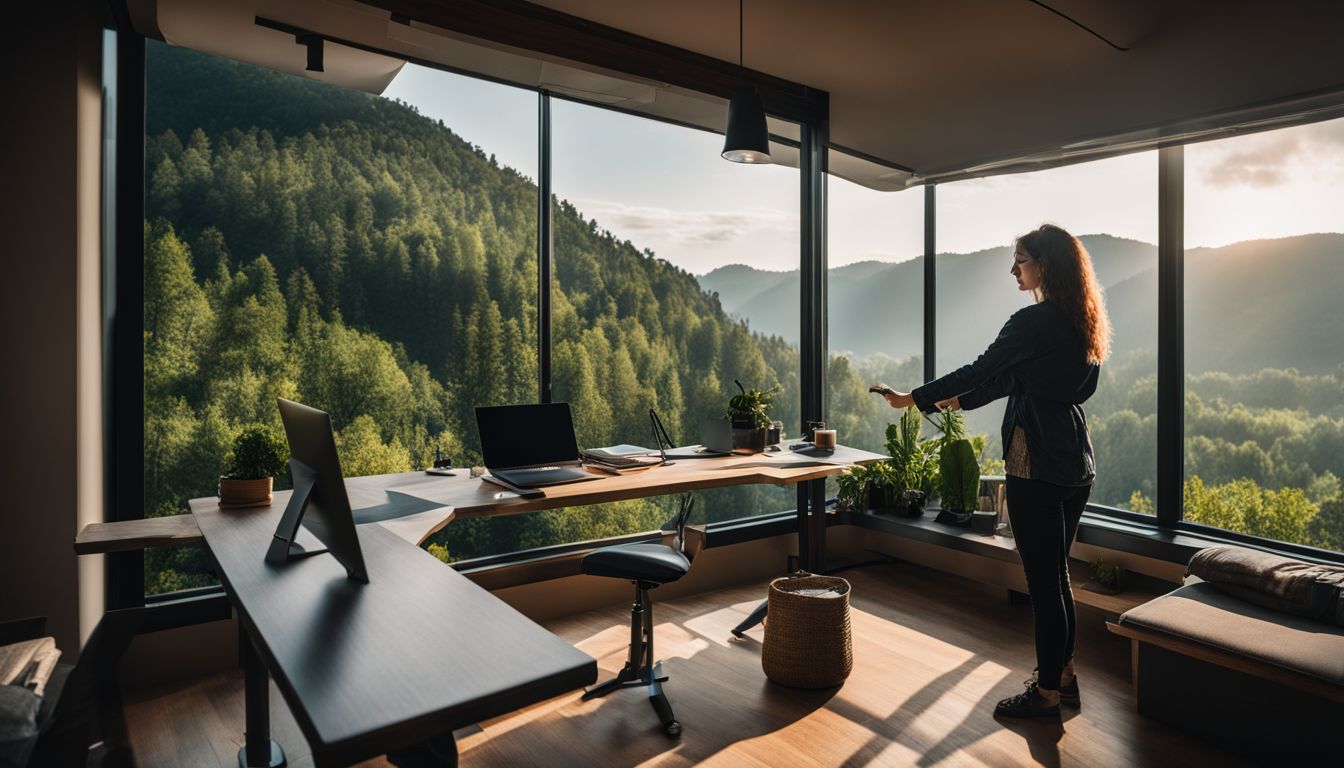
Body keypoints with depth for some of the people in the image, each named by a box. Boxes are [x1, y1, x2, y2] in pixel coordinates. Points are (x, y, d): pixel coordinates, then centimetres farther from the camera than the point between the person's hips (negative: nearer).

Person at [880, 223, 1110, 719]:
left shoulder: (1034, 322, -16)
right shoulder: (1080, 324, 12)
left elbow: (981, 370, -10)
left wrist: (916, 399, 1)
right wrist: (961, 399, 24)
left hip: (1037, 464, -9)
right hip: (1076, 462, 9)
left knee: (1043, 580, 1)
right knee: (1056, 575, 19)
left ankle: (1047, 692, 14)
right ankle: (1063, 675, 31)